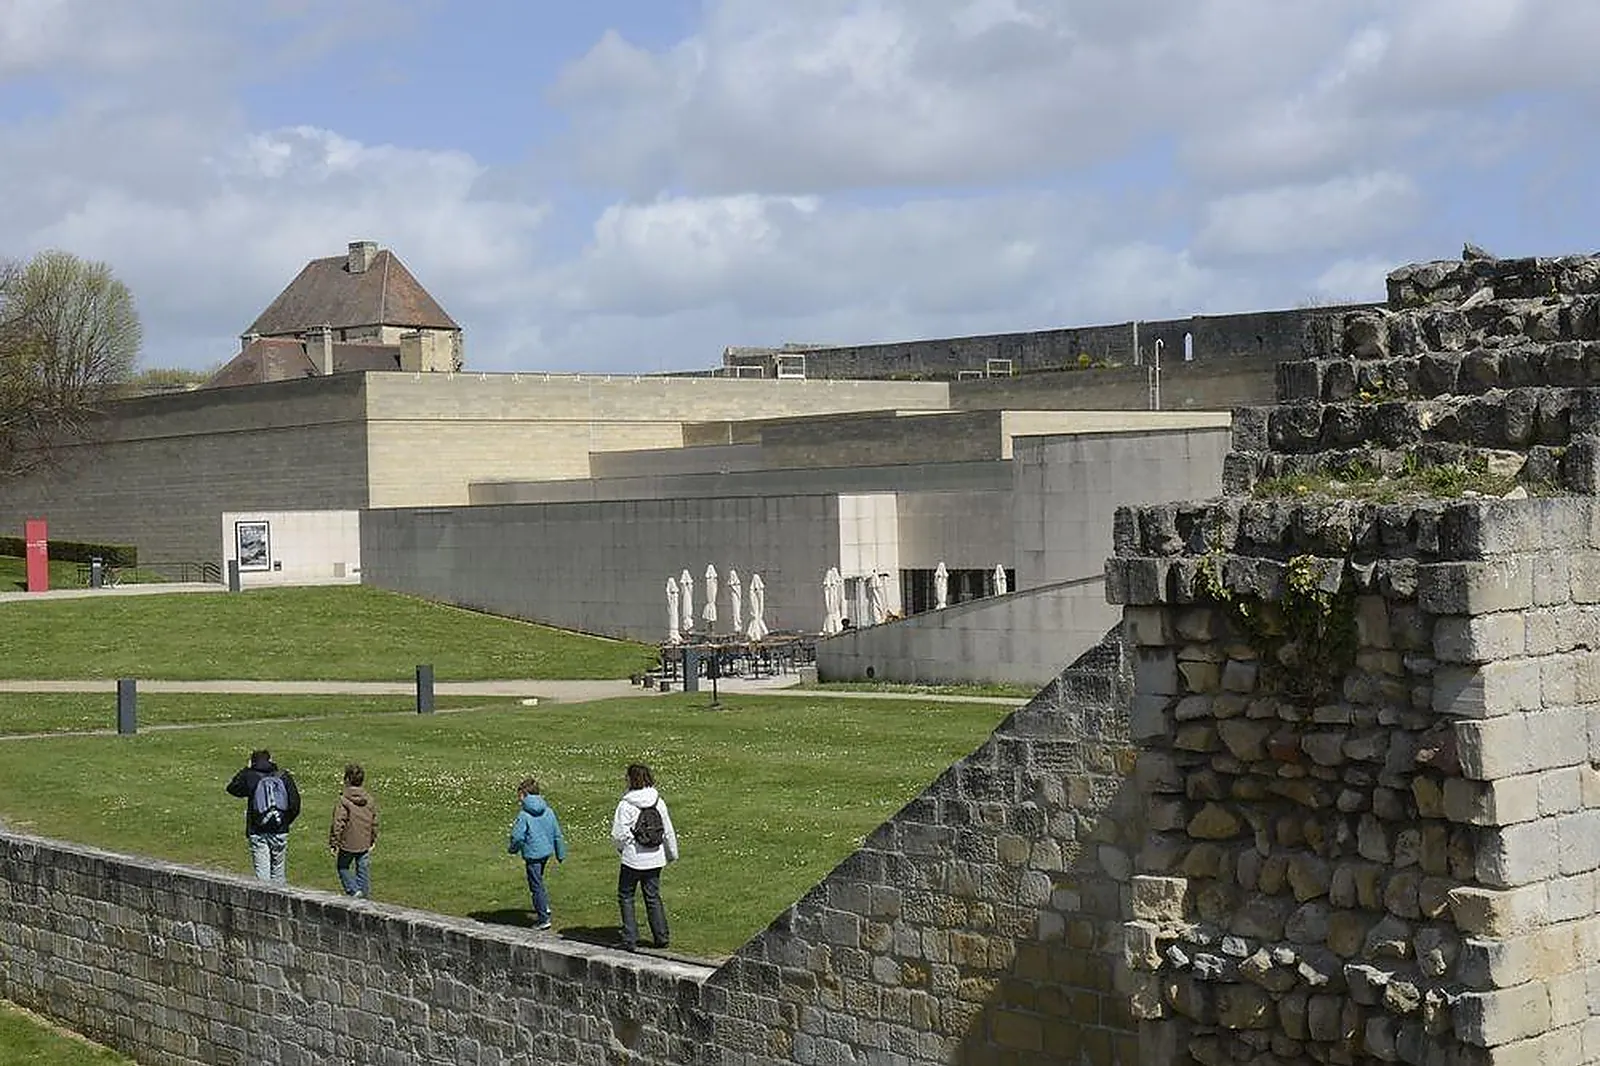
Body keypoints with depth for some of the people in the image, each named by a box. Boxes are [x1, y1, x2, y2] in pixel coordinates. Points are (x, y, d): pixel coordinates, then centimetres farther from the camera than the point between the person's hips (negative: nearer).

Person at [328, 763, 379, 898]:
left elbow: (338, 823, -17)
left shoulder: (343, 800, -17)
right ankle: (364, 894, 18)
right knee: (363, 869, 13)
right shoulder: (369, 799, -1)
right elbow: (374, 822, 8)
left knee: (342, 867, 15)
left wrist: (333, 843, -8)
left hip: (347, 843, -4)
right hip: (365, 843, 4)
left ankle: (353, 890, 1)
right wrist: (373, 840, 21)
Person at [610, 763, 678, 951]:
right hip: (655, 859, 5)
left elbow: (619, 834, -16)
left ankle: (631, 939, 5)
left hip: (633, 858, -5)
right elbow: (668, 831, 5)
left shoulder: (626, 804, -16)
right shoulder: (658, 802, -1)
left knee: (626, 896, 9)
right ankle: (662, 937, 17)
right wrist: (672, 854, 19)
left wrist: (622, 848, 6)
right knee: (653, 897, 16)